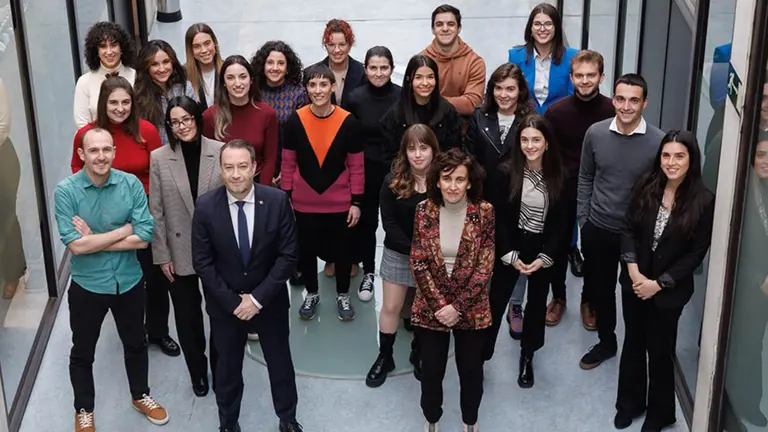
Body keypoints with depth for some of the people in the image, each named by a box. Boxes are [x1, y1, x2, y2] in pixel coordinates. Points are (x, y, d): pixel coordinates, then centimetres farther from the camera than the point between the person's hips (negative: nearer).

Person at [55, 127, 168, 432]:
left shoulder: (131, 184, -13)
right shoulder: (65, 191, -17)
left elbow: (144, 238, -17)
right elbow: (75, 246, -23)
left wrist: (93, 240, -20)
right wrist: (124, 230, -19)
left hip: (129, 282, 2)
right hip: (87, 286, -2)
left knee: (135, 344, 22)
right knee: (82, 352, 17)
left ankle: (140, 396, 46)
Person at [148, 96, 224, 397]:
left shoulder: (221, 152, -9)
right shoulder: (159, 158, -6)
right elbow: (156, 212, -2)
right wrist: (162, 255, -4)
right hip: (180, 252, 1)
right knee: (187, 317, 12)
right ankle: (197, 372, 33)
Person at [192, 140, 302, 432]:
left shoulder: (277, 201, -16)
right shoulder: (205, 206, -15)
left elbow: (288, 256, -13)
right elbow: (202, 262, -10)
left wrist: (257, 298, -17)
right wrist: (232, 301, -14)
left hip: (270, 300, 0)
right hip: (224, 303, 0)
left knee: (280, 363, 17)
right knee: (227, 367, 17)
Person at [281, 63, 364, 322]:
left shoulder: (348, 122, -10)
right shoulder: (295, 121, -8)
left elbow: (356, 166, -4)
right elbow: (288, 163, 1)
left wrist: (356, 202, -4)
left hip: (339, 203, -1)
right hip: (304, 203, 1)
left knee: (340, 250, 13)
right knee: (306, 250, 14)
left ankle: (343, 296, 34)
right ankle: (311, 294, 36)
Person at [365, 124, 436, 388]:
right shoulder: (393, 182, -12)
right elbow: (390, 224, -11)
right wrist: (414, 250, -20)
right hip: (398, 253, 0)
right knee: (391, 308, 10)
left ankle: (419, 353, 35)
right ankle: (384, 357, 27)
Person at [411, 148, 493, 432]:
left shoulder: (484, 212, -12)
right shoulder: (424, 210, -8)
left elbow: (485, 266, -11)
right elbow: (418, 263, -7)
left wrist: (457, 306, -15)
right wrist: (439, 304, -13)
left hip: (471, 309, -1)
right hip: (430, 309, 1)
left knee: (471, 369, 15)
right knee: (431, 370, 14)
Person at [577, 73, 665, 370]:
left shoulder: (658, 141, -16)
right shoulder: (595, 133, -7)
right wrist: (582, 218, 4)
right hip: (598, 229, 3)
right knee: (600, 290, 17)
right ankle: (606, 342, 39)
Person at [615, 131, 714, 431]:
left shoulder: (704, 201, -15)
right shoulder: (646, 186, -6)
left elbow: (696, 253, -11)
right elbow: (629, 230, -2)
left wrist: (658, 283, -13)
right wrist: (634, 272, -13)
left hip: (669, 290, -3)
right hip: (634, 282, 3)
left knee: (660, 350, 12)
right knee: (633, 344, 17)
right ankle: (630, 403, 38)